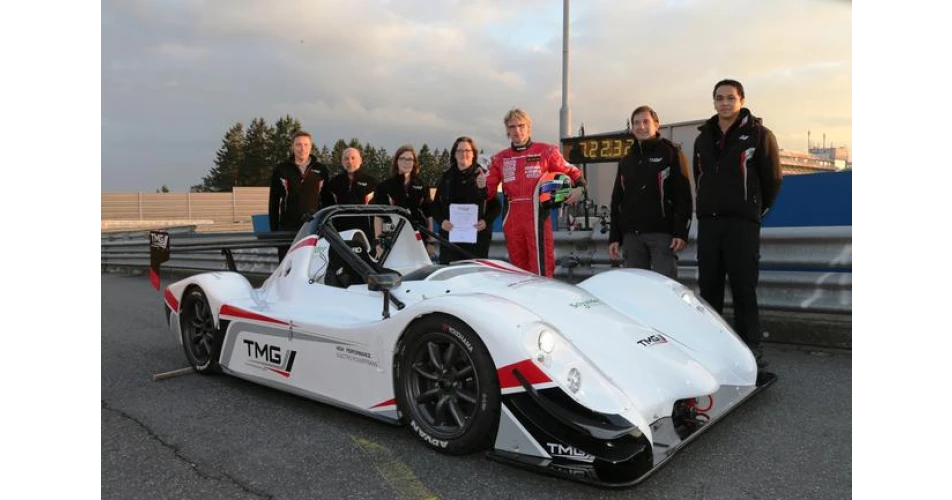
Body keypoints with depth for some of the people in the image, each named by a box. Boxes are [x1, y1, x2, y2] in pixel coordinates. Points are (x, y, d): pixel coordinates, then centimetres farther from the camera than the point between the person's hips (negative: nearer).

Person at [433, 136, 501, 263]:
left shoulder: (483, 175, 6)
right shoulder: (447, 177, 14)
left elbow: (496, 205, 4)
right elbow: (436, 205, 14)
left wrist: (486, 221, -14)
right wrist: (441, 221, -5)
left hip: (478, 235, -2)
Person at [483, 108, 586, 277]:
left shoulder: (546, 151, 4)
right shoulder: (500, 159, 14)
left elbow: (570, 171, 9)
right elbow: (489, 191, 13)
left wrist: (579, 187, -10)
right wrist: (482, 185, -9)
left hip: (538, 217, -4)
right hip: (512, 220, 4)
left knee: (541, 267, -8)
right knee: (518, 268, 12)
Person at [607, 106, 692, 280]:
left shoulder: (671, 152, 2)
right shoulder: (626, 161, 18)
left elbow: (683, 195, -5)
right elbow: (617, 200, 17)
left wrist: (681, 232, -14)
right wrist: (614, 237, 10)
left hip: (662, 233, -5)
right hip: (631, 235, 5)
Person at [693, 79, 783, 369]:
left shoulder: (758, 134, 0)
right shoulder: (703, 138, 15)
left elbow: (773, 179, 2)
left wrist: (756, 210, 6)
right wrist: (709, 206, 15)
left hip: (742, 223, -5)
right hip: (708, 222, 5)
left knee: (743, 286, -4)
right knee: (708, 285, 7)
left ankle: (750, 346, 4)